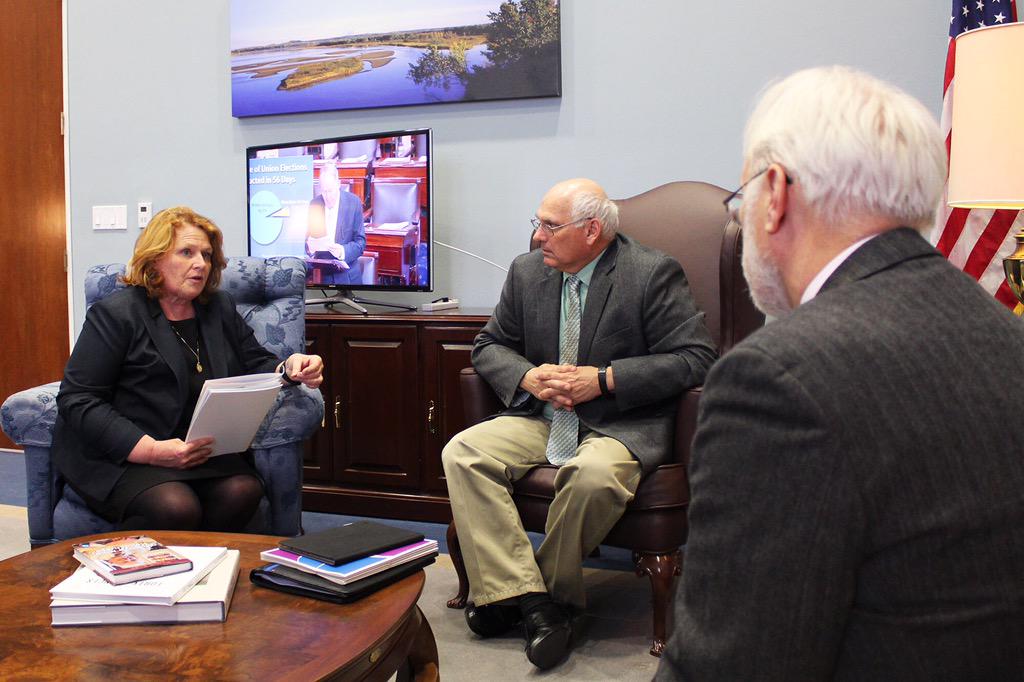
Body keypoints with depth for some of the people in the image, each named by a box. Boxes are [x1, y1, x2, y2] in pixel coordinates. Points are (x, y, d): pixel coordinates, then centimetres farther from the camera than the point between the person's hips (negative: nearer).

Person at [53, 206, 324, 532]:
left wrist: (289, 368, -9)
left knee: (243, 490, -26)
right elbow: (77, 399, -8)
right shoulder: (115, 314, -2)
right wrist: (151, 451, -20)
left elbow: (257, 366, 18)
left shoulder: (220, 308, 17)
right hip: (123, 456, -4)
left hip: (201, 453, 5)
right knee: (175, 508, -32)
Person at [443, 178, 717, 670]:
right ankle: (525, 595, -19)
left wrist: (603, 380, -20)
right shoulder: (527, 271, 7)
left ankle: (552, 590, -8)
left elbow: (696, 359, -14)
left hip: (621, 425, -5)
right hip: (543, 418, 5)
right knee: (462, 453, -17)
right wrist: (528, 377, -10)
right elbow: (489, 346, 14)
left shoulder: (653, 274, -10)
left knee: (593, 475, -37)